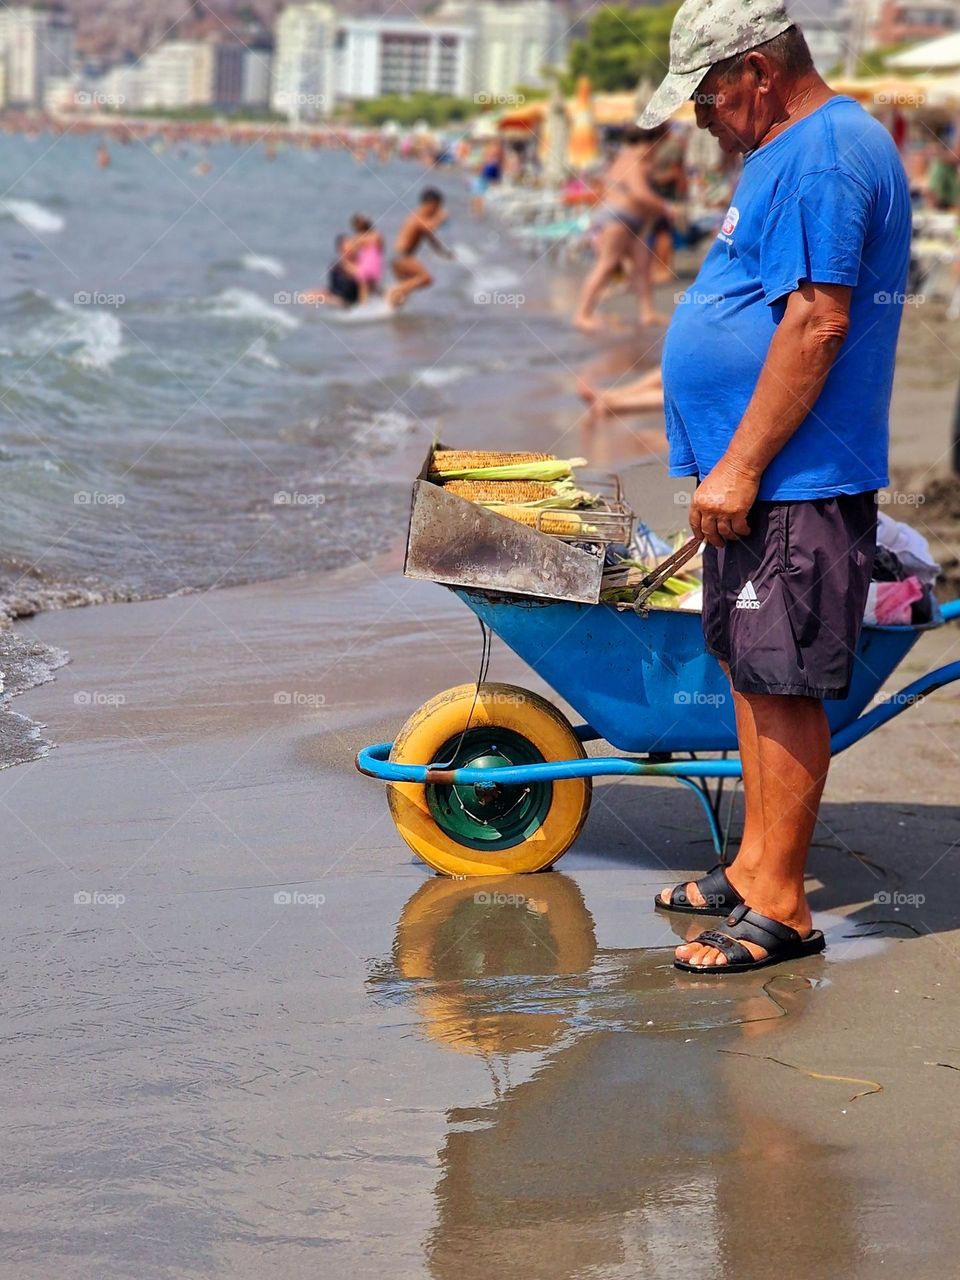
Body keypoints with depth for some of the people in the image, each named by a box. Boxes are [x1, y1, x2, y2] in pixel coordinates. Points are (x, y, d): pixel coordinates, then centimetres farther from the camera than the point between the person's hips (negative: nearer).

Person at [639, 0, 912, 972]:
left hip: (797, 485, -11)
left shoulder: (824, 157, -16)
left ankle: (780, 909, 1)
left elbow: (819, 319, -23)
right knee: (752, 674, 16)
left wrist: (740, 467, -22)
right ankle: (755, 867, 26)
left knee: (781, 688, -5)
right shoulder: (792, 152, 18)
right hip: (759, 479, 11)